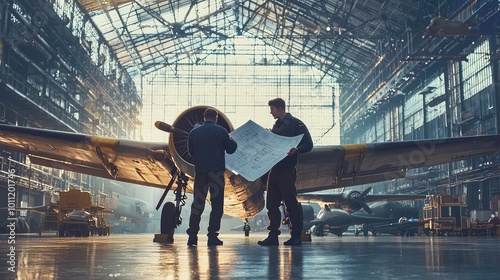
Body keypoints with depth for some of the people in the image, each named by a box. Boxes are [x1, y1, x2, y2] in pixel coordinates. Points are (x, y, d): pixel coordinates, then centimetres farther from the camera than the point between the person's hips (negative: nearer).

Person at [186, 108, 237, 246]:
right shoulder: (221, 131, -3)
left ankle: (192, 236, 3)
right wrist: (232, 140, 22)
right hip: (217, 171, -3)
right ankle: (212, 236, 2)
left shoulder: (194, 132, 5)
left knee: (197, 203, 8)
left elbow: (190, 152, 15)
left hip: (200, 171, 3)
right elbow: (231, 149, 3)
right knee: (217, 205, 4)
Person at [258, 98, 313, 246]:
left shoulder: (295, 124, -5)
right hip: (274, 169, 8)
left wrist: (296, 149, -27)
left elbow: (308, 144, -10)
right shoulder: (276, 126, 18)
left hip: (287, 170, -8)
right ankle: (273, 235, 11)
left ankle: (296, 236, 7)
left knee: (291, 203, -2)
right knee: (271, 204, 6)